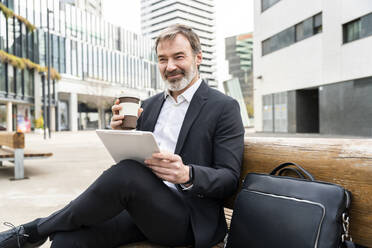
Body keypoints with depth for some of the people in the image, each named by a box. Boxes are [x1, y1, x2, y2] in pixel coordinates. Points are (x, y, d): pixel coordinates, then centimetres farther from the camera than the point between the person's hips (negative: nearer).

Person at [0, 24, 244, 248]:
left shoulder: (224, 107, -3)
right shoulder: (149, 105, 14)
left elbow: (230, 179, -7)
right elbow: (136, 157, 16)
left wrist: (187, 174, -26)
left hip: (191, 219, -4)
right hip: (142, 208, 5)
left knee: (127, 173, -31)